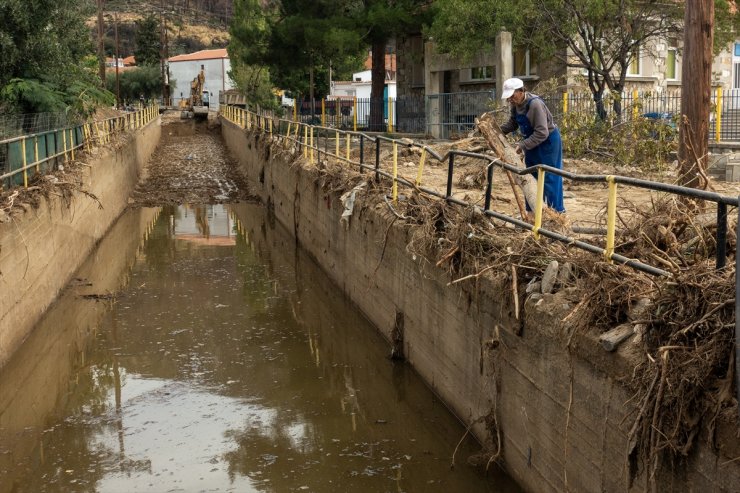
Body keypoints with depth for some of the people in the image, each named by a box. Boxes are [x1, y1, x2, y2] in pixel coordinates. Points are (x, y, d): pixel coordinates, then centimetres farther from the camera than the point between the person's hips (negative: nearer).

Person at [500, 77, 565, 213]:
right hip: (531, 142, 9)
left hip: (547, 142, -9)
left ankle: (557, 211, 3)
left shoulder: (535, 104, -30)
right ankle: (531, 211, 24)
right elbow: (513, 123, 9)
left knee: (549, 178, -5)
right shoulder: (515, 104, -6)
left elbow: (542, 133, -31)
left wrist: (523, 145, -31)